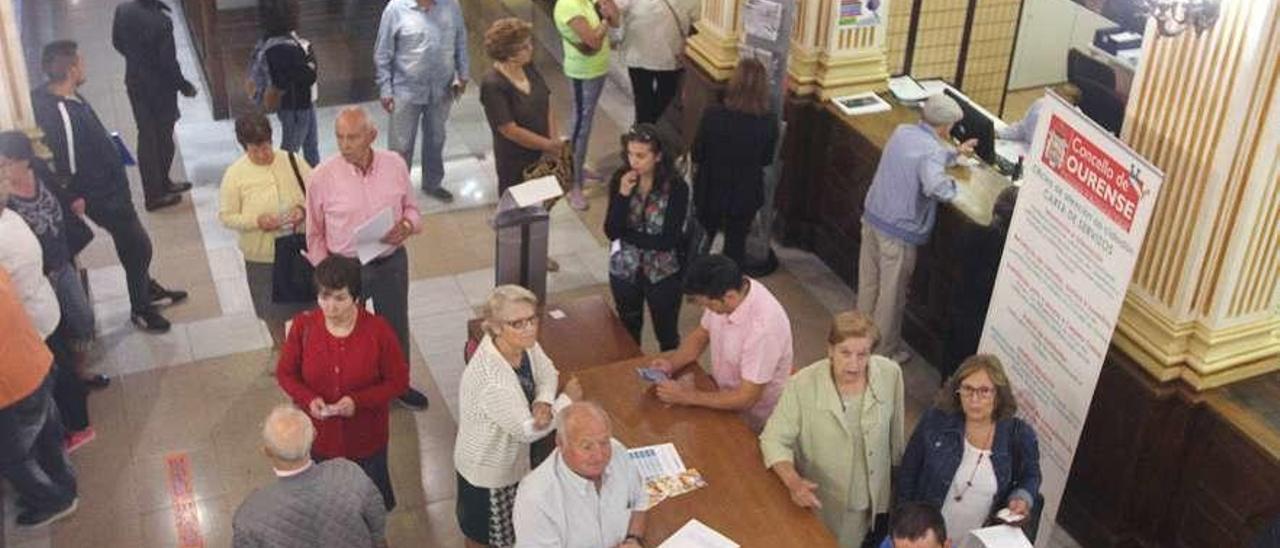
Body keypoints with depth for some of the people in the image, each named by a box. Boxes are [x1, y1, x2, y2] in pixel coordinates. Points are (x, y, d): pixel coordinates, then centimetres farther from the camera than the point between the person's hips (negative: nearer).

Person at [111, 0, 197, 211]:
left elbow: (117, 43, 7)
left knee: (146, 136, 15)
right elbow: (168, 62, -21)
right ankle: (160, 189, 21)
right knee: (163, 136, 10)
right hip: (160, 86, -6)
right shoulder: (161, 21, -26)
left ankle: (153, 189, 24)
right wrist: (184, 86, -6)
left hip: (135, 81, 6)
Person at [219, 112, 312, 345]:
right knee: (273, 310, 17)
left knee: (306, 301, 16)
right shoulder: (235, 174, -11)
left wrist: (303, 209, -21)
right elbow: (226, 216, -8)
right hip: (262, 254, -1)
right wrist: (256, 221, -25)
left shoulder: (292, 162, -7)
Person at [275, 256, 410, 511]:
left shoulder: (377, 330, -21)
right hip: (318, 436, 2)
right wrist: (308, 399, -22)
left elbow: (398, 380, -12)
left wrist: (358, 401, -27)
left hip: (366, 439, -1)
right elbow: (285, 373, -2)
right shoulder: (303, 326, -15)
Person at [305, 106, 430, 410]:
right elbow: (315, 234, -5)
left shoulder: (395, 164, -9)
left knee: (396, 326, 21)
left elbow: (411, 208, 5)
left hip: (391, 262, 3)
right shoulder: (321, 177, -16)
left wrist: (407, 226, -17)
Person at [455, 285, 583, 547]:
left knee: (509, 526, 30)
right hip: (487, 469, -7)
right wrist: (567, 400, -17)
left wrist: (543, 403, -22)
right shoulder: (491, 379, -40)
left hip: (514, 456, 7)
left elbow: (547, 373, 0)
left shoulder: (524, 343, -17)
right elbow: (527, 430, -29)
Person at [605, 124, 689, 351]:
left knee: (667, 336, 14)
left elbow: (669, 240, -20)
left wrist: (627, 235, -12)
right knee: (628, 332, 21)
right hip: (624, 270, 3)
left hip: (663, 273, -3)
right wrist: (623, 194, -27)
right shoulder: (620, 179, -10)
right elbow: (611, 232, -15)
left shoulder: (676, 187, -20)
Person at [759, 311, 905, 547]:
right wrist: (793, 481, -32)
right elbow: (773, 439, -16)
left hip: (875, 501, 3)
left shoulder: (890, 374, -16)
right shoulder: (802, 386, -25)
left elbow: (895, 433, 0)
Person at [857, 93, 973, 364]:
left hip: (872, 216, 8)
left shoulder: (902, 131, 6)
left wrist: (956, 153, 32)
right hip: (898, 230, -8)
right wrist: (952, 185, -14)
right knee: (891, 293, 8)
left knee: (868, 283, 21)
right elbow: (936, 187, -36)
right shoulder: (933, 150, -20)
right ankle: (886, 349, 23)